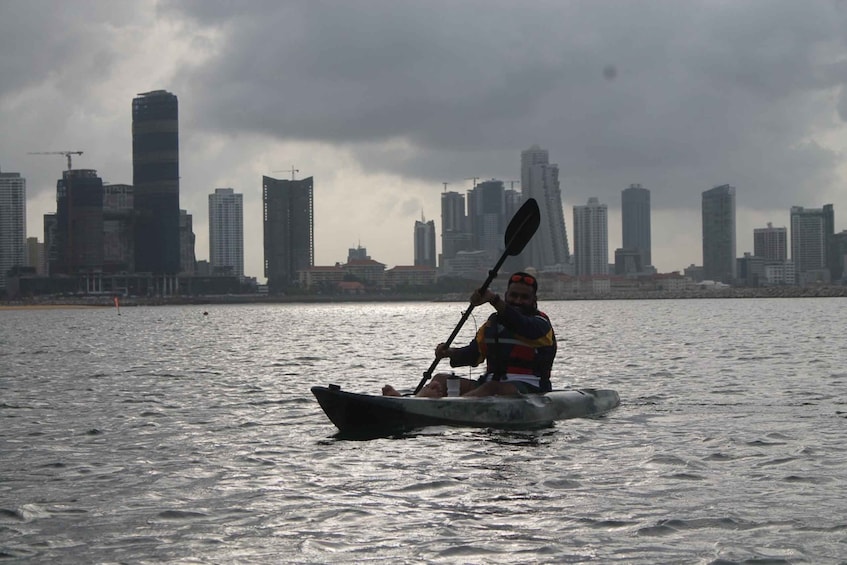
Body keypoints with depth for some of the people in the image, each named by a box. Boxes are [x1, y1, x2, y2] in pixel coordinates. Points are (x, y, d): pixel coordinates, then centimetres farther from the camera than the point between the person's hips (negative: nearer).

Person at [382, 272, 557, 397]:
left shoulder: (540, 324, -1)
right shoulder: (493, 321, 20)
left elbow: (521, 326, -26)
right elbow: (474, 353, 13)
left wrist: (494, 300, -40)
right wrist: (450, 353, -9)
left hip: (527, 390, -7)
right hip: (491, 383, 7)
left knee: (492, 388, -38)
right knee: (441, 379, -9)